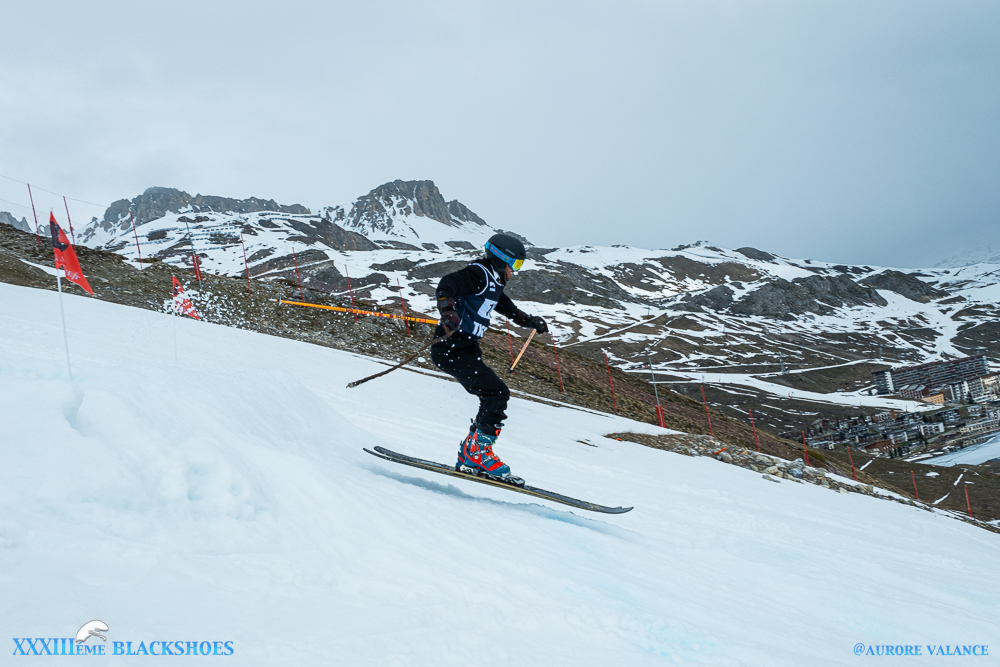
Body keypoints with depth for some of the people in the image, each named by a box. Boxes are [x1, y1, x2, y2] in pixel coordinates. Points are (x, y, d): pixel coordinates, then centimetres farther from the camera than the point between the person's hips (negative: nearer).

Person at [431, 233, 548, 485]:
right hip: (453, 348, -10)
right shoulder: (477, 274, -11)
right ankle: (479, 451, -14)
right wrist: (448, 311, -44)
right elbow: (446, 286, -27)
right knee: (497, 393, -15)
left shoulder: (493, 282, 19)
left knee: (493, 399, 8)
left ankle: (468, 457, 10)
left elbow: (504, 305, 39)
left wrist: (528, 320, 36)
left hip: (466, 350, 10)